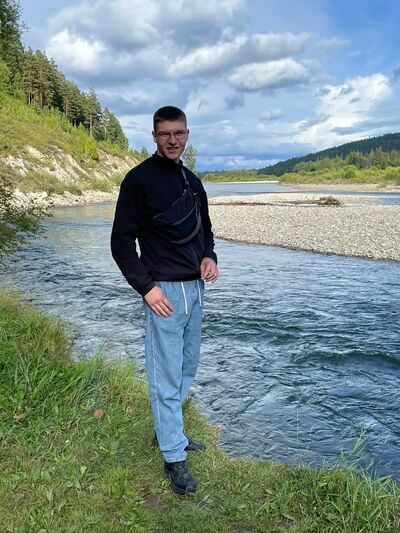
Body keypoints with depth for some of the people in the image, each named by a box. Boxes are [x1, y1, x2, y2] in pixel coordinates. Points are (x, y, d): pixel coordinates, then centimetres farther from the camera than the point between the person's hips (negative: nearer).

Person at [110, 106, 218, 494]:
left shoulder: (192, 181, 12)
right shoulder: (139, 179, -9)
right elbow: (122, 241, -10)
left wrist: (209, 257, 2)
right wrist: (146, 287, -18)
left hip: (195, 289, 8)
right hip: (165, 291, -8)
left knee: (187, 367, 18)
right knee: (167, 375, 0)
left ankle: (167, 431, 36)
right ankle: (173, 457, 14)